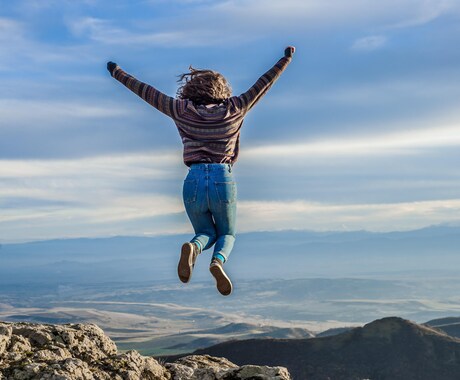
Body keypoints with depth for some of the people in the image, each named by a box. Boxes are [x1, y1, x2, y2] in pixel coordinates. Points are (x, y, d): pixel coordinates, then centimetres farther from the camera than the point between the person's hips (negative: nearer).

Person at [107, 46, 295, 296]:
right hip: (223, 180, -1)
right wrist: (286, 59, 27)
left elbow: (146, 91, 14)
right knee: (227, 234, 22)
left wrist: (118, 74, 27)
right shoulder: (233, 109, 7)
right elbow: (263, 84, 15)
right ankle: (218, 261, -15)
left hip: (194, 181, 1)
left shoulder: (182, 110, 7)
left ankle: (193, 248, -15)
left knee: (206, 233, 24)